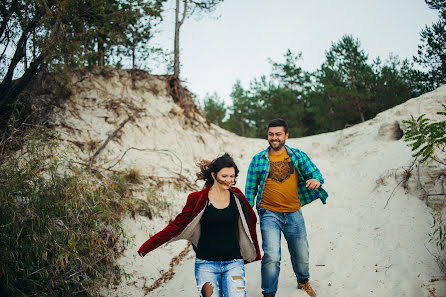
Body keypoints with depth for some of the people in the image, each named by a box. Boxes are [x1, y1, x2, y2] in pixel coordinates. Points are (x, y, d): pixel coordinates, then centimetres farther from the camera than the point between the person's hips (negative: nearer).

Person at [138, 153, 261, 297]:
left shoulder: (237, 198, 4)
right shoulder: (198, 200, -2)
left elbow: (249, 225, 16)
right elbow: (177, 225, -2)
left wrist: (255, 253, 23)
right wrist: (148, 246, -8)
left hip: (233, 263, 1)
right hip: (206, 263, -1)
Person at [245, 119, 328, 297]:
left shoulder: (298, 156, 3)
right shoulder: (258, 160, 1)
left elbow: (315, 172, -4)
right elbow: (250, 190, 5)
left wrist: (316, 180, -28)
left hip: (294, 213, 2)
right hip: (269, 214, -2)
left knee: (301, 255, 16)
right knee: (272, 257, -16)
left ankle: (303, 281, 47)